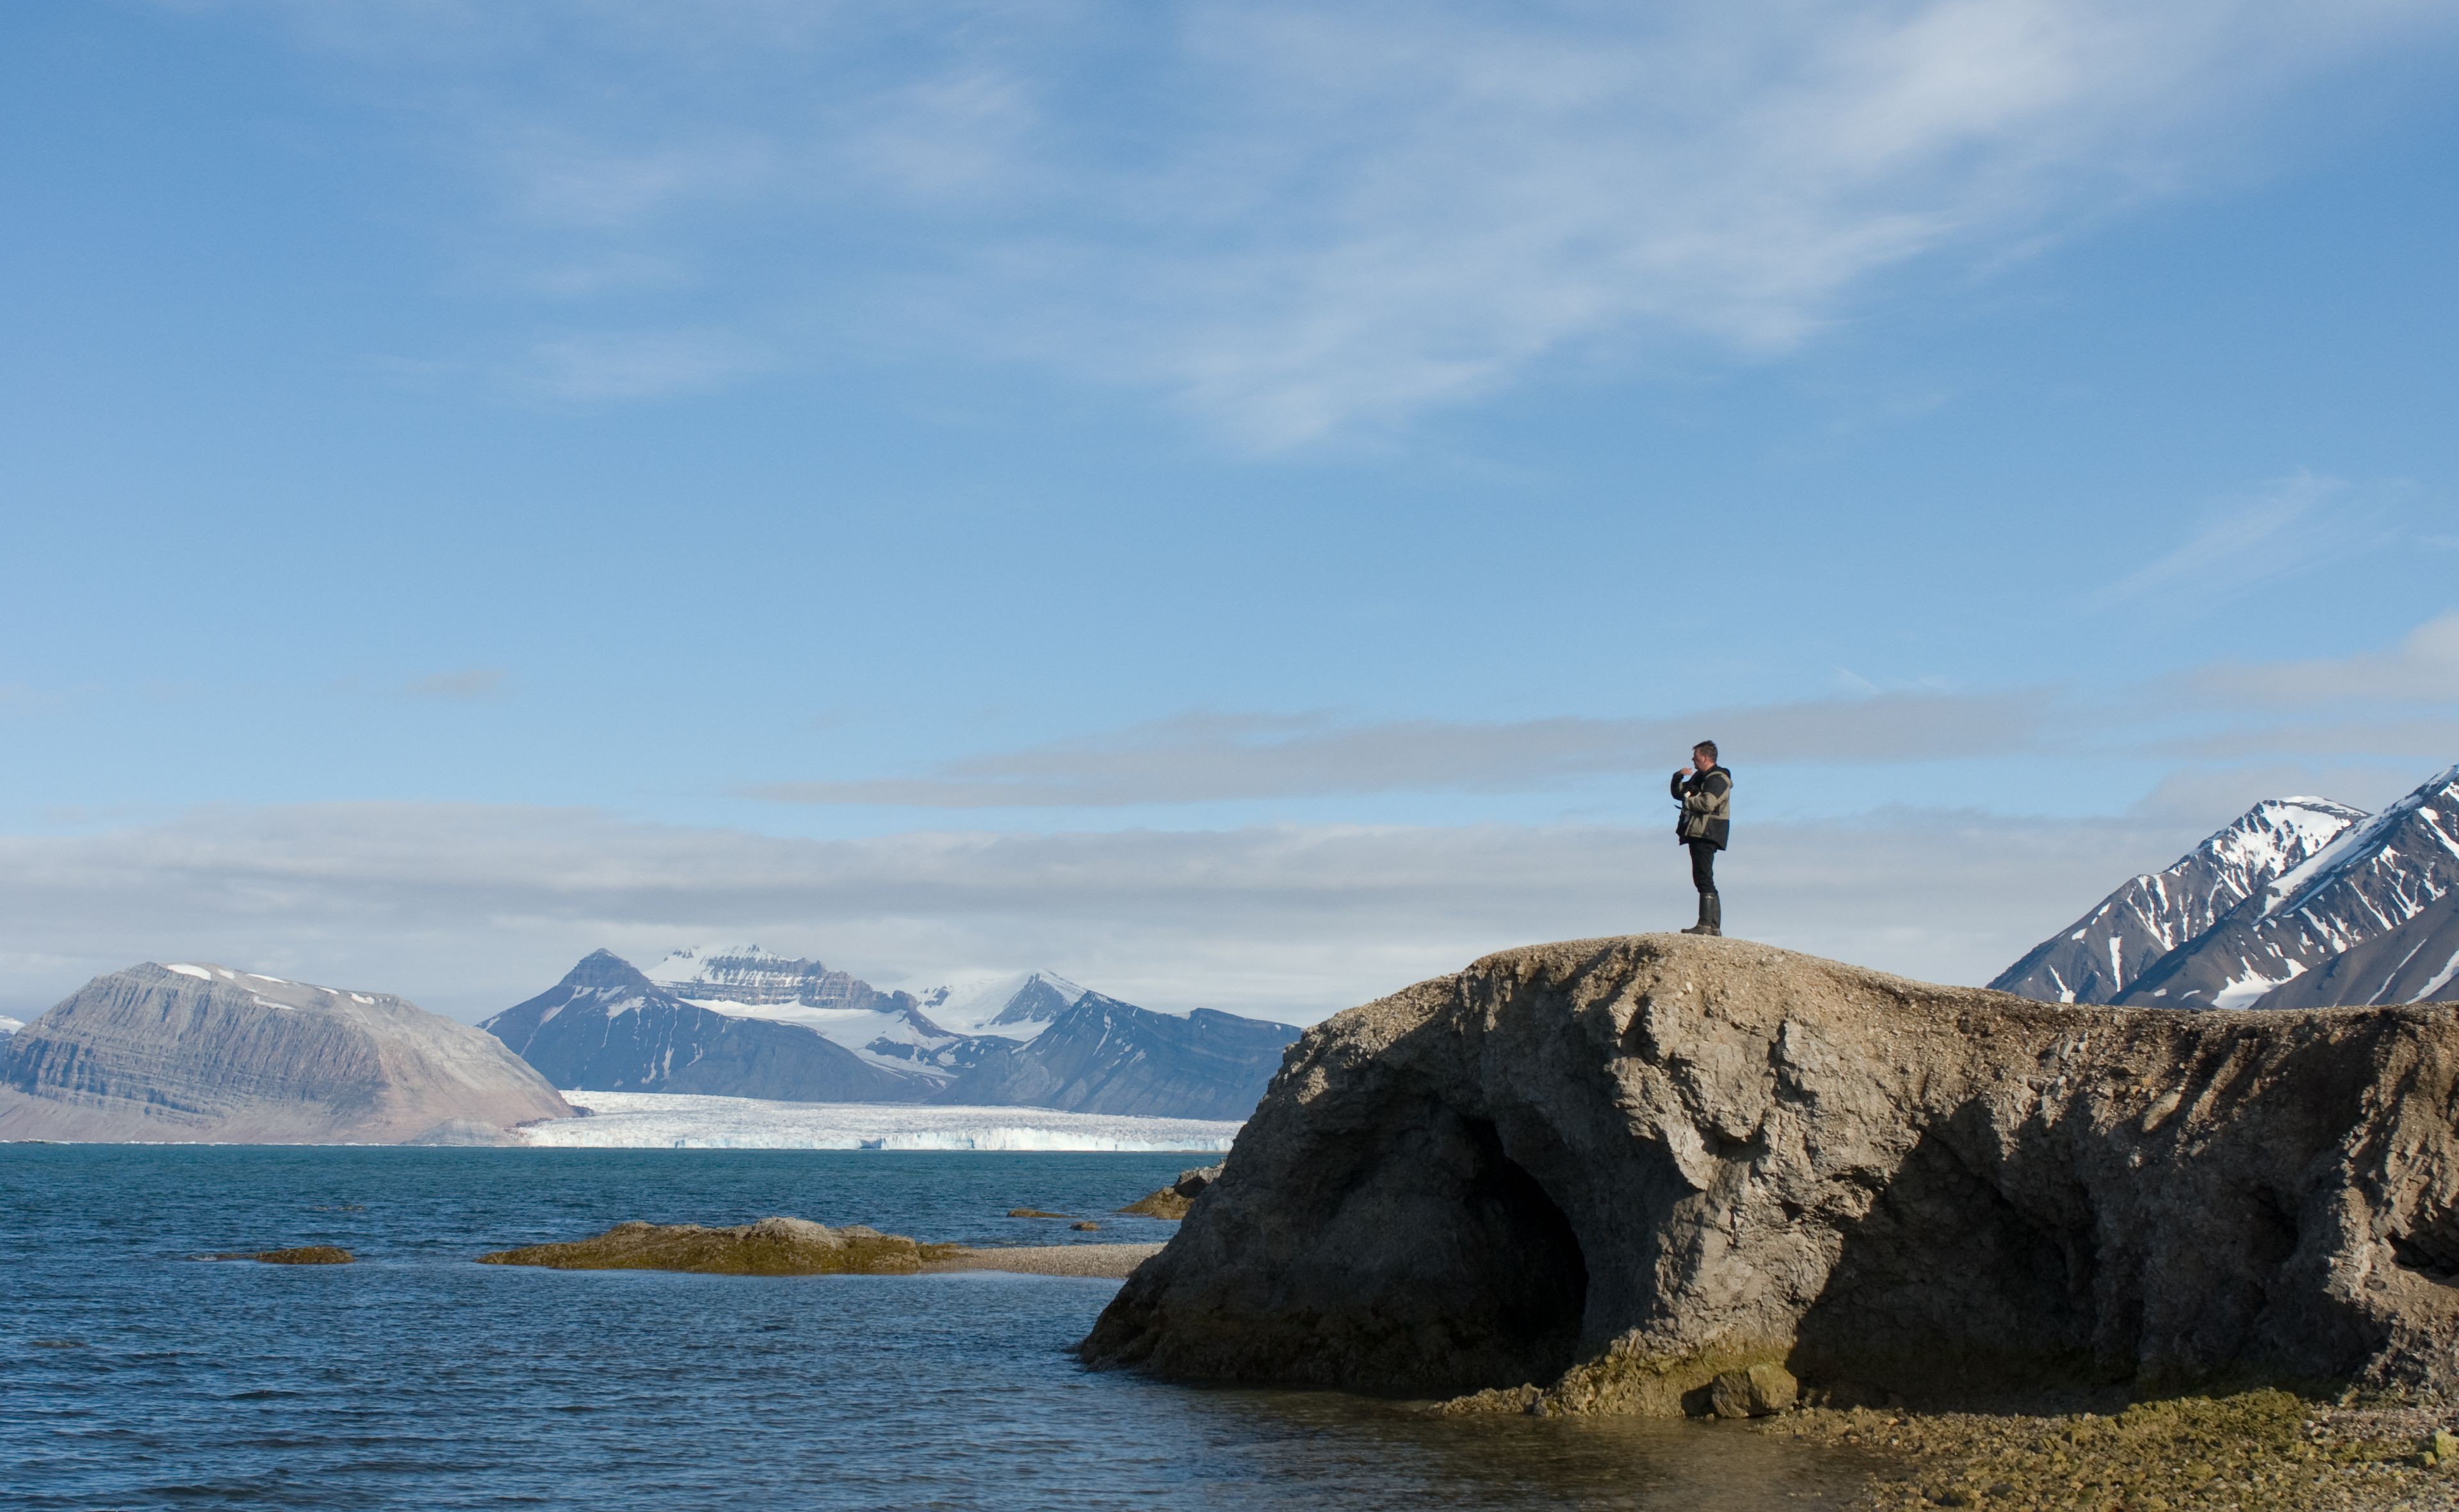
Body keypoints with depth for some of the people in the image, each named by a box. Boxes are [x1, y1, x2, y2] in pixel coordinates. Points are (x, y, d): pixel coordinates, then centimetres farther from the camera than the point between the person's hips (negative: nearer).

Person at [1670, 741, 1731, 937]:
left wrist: (1688, 801, -8)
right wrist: (1679, 778, 8)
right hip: (1697, 834, 11)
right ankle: (1714, 927, 12)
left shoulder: (1718, 779, -9)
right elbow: (1679, 794, 27)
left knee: (1703, 879, -16)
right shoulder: (1700, 777, 23)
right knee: (1705, 881, 10)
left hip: (1707, 834, -11)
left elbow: (1707, 803, -25)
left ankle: (1705, 924, -22)